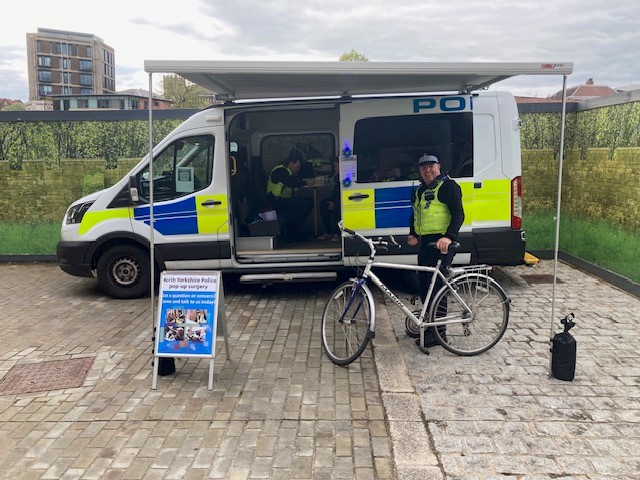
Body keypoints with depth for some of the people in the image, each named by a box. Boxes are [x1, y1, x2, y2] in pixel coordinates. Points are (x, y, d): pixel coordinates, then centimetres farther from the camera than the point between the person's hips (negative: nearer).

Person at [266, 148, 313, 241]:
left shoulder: (287, 171, 19)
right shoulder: (280, 170, -13)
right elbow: (291, 183, -28)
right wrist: (306, 182, -18)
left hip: (284, 200, 10)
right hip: (276, 202, -10)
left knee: (309, 202, 4)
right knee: (304, 204, -20)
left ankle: (294, 231, 5)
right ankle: (291, 232, -8)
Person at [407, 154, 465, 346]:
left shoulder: (448, 186, -7)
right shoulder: (420, 190, 20)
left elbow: (458, 214, -15)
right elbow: (415, 215, 29)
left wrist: (449, 236, -28)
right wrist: (413, 234, 12)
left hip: (442, 243, -9)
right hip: (425, 243, 9)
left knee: (435, 286, -8)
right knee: (423, 286, 13)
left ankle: (439, 331, 0)